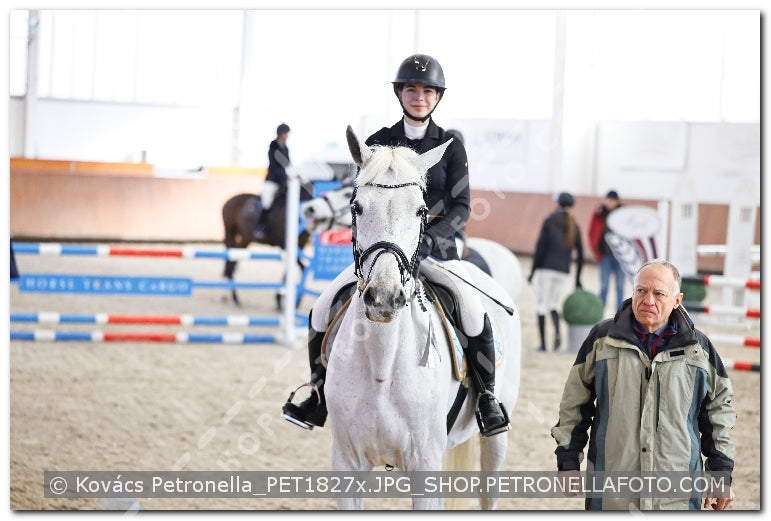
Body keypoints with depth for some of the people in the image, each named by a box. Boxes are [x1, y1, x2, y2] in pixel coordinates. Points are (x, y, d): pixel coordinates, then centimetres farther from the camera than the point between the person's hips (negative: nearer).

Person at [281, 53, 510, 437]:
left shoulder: (450, 147, 3)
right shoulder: (378, 143, 7)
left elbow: (461, 207, -3)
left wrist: (430, 237, -20)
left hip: (436, 248, -2)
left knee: (472, 304, -30)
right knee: (324, 304, -13)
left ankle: (487, 398, -14)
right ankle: (320, 395, 6)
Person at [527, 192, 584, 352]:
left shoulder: (549, 222, -4)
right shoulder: (574, 227, 7)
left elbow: (540, 247, -9)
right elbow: (580, 254, 6)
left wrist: (532, 271, -3)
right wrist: (577, 279, 13)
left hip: (546, 268, -4)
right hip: (563, 271, 4)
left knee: (541, 306, 4)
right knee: (553, 305, 16)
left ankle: (543, 343, -1)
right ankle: (557, 332, -12)